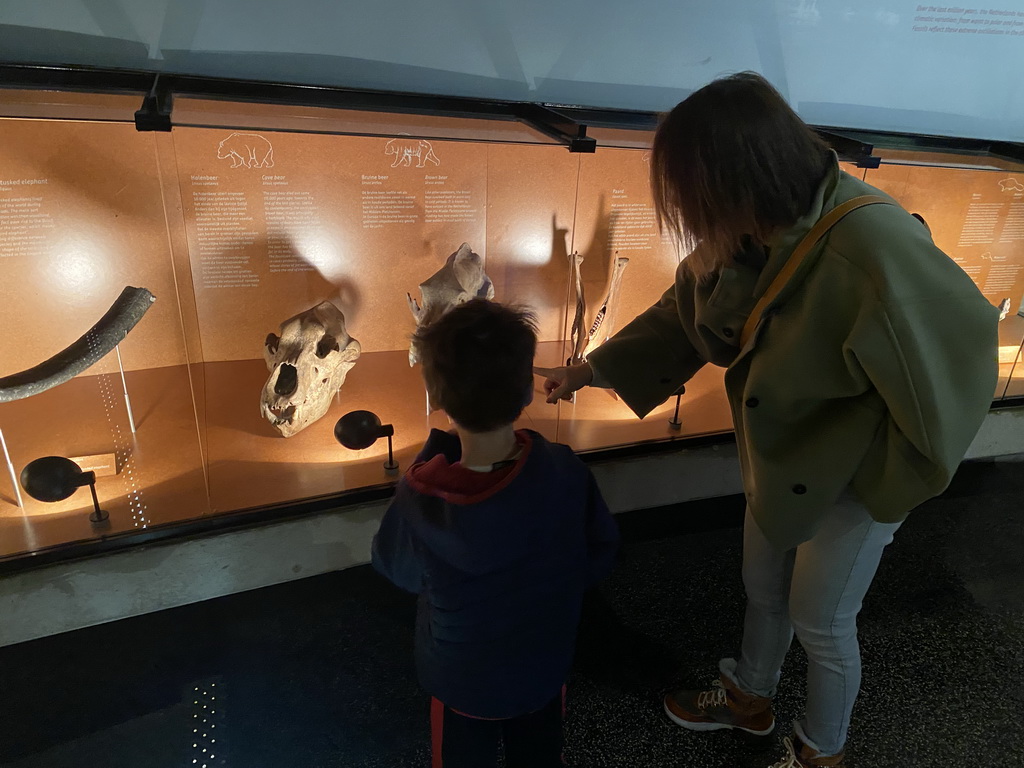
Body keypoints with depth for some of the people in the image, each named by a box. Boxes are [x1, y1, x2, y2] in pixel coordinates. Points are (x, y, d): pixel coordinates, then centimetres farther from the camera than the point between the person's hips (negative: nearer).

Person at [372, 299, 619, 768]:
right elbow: (600, 552, -10)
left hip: (464, 681, -1)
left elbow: (397, 570, -12)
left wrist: (433, 453, -18)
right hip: (545, 670, 2)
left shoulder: (421, 503, -35)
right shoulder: (565, 472, -28)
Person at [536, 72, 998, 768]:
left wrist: (900, 476, -14)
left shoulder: (872, 244, -36)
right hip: (780, 457, 7)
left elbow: (958, 350, -26)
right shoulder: (750, 234, -12)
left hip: (854, 475, -6)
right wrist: (591, 370, -3)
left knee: (820, 621, 15)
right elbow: (685, 313, 0)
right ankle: (751, 699, 55)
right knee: (763, 587, 25)